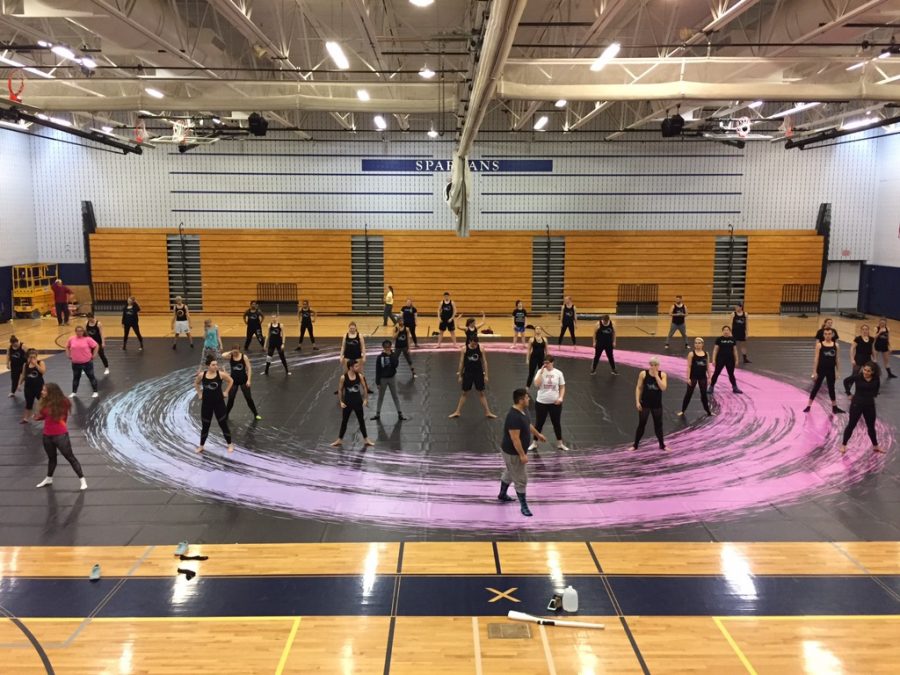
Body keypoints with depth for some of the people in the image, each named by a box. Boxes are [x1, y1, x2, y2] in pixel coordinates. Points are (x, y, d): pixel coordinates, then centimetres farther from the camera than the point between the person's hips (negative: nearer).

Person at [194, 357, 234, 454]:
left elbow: (231, 381, 4)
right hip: (206, 403, 1)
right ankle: (201, 446, 28)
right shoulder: (202, 375, -8)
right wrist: (199, 394, 8)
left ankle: (230, 445, 18)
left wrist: (226, 392, 2)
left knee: (223, 424, 5)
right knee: (205, 426, 11)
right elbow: (196, 383, 13)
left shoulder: (221, 374, -12)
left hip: (219, 402, -1)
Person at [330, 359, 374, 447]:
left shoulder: (360, 376, -7)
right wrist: (341, 402, -6)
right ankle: (339, 440, 22)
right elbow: (340, 390, -3)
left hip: (358, 402, 2)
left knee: (361, 421, 11)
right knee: (344, 421, 9)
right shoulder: (343, 377, -13)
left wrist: (365, 399, -1)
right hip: (347, 402, -2)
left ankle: (366, 439, 21)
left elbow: (364, 387, 3)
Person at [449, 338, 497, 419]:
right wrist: (460, 375, 1)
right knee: (464, 393, 9)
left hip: (478, 373, 0)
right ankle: (458, 412, 20)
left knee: (481, 393, 9)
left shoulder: (480, 349, -7)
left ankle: (487, 412, 16)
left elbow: (484, 362, -1)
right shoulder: (464, 350, -8)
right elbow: (461, 363, -1)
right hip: (468, 373, 0)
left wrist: (486, 375, -2)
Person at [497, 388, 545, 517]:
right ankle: (524, 506, 14)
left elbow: (528, 424, 18)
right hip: (513, 452, -10)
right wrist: (522, 455, -26)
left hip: (513, 450, 10)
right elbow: (515, 439, -31)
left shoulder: (523, 410, -2)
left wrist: (538, 434, 29)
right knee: (521, 479, 1)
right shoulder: (514, 417, -33)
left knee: (509, 473, 28)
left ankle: (502, 494, 47)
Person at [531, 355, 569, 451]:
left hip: (555, 403, 1)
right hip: (541, 402, -1)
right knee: (539, 423, 10)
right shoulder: (540, 372, -6)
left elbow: (562, 387, 3)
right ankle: (534, 443, 23)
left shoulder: (558, 373, -3)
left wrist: (561, 398, -12)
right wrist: (541, 372, -21)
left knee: (556, 423, 14)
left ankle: (560, 444, 28)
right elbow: (537, 385, -19)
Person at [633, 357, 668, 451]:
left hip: (657, 404, 1)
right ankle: (635, 445, 15)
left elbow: (663, 388, -19)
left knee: (658, 425, 13)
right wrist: (637, 401, -8)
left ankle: (662, 445, 27)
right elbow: (638, 388, -3)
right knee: (641, 424, 4)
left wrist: (656, 376, -20)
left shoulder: (662, 375, -5)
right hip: (645, 404, -1)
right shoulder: (643, 374, -9)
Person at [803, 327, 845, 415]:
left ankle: (834, 407, 26)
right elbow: (816, 359, -7)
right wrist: (814, 371, -8)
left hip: (831, 370, 2)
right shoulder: (819, 345, -7)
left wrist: (837, 371, 5)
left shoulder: (836, 345, 0)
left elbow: (837, 359, 5)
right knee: (816, 387, 4)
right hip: (821, 369, -2)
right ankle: (809, 406, 11)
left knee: (831, 388, 14)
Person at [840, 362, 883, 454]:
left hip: (870, 404, 3)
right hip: (857, 403, -3)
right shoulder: (858, 377, -18)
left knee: (871, 426, 17)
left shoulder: (876, 379, -8)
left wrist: (874, 394, 5)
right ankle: (843, 444, 14)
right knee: (851, 425, 3)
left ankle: (875, 446, 33)